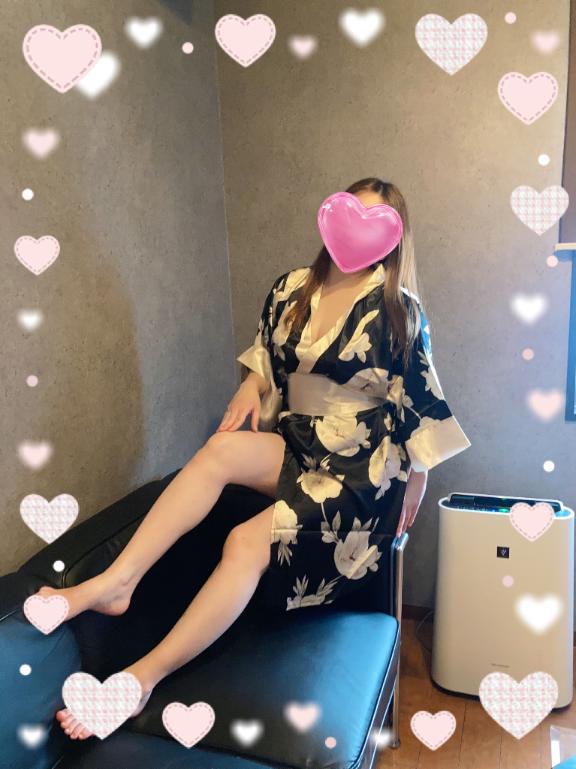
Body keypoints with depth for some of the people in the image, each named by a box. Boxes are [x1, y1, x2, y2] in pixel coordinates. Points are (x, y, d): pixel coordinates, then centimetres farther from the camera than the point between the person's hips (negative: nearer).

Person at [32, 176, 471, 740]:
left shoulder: (398, 310, -8)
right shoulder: (289, 290, 5)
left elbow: (420, 405, -4)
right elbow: (265, 360, 19)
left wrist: (415, 484, 1)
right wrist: (253, 387, -2)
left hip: (362, 468, -4)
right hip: (294, 444, 5)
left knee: (248, 542, -25)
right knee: (224, 448, -29)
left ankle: (141, 677, -18)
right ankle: (113, 583, -26)